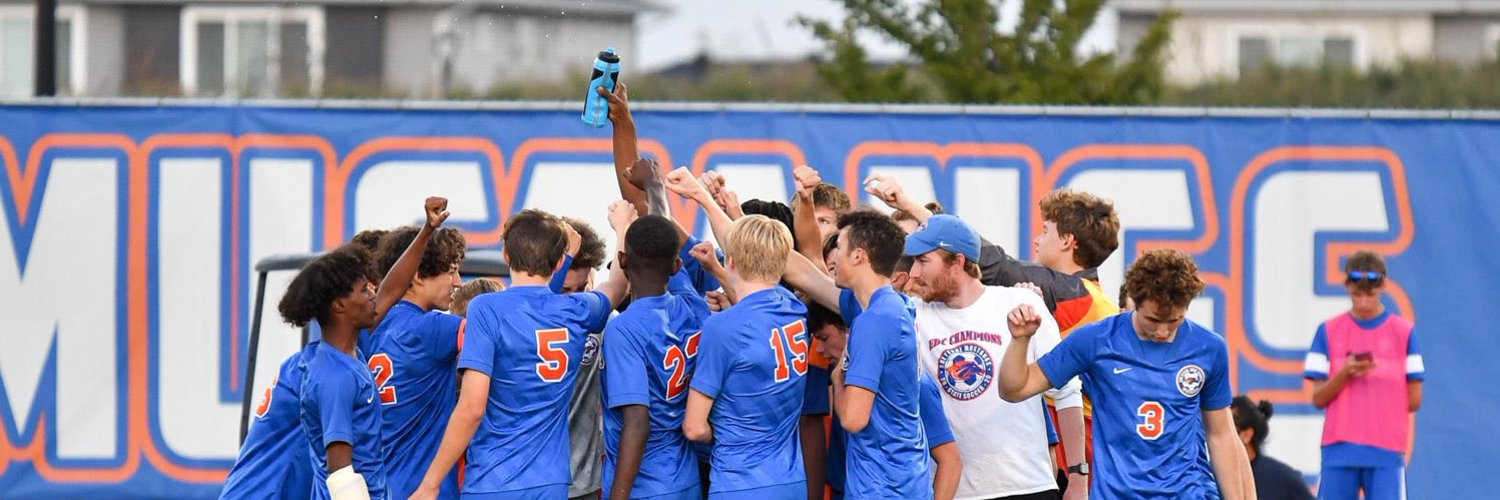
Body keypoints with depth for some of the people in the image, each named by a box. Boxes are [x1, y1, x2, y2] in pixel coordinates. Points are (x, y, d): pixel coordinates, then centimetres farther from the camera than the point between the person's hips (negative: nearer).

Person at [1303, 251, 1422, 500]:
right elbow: (1318, 398, 5)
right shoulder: (1328, 332, 7)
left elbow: (1414, 400, 5)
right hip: (1339, 450, 1)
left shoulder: (1404, 332, 4)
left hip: (1386, 452, -1)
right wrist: (1345, 374, -11)